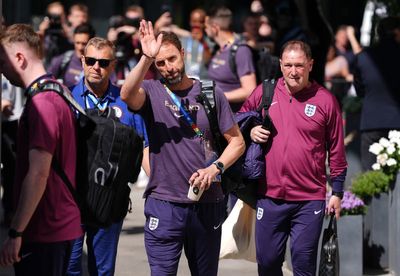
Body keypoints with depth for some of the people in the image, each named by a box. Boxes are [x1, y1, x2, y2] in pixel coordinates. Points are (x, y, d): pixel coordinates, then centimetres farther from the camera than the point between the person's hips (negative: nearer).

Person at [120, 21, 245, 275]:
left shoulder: (210, 93, 4)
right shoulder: (151, 92, -1)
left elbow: (237, 141, 7)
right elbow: (127, 95, -25)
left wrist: (215, 168, -10)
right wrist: (146, 58, -38)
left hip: (207, 204, 2)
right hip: (164, 204, -2)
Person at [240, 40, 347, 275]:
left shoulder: (325, 100, -2)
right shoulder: (264, 92, 3)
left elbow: (336, 151, 4)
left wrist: (337, 192, 4)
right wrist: (250, 131, -3)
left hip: (310, 200, -2)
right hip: (270, 196, 2)